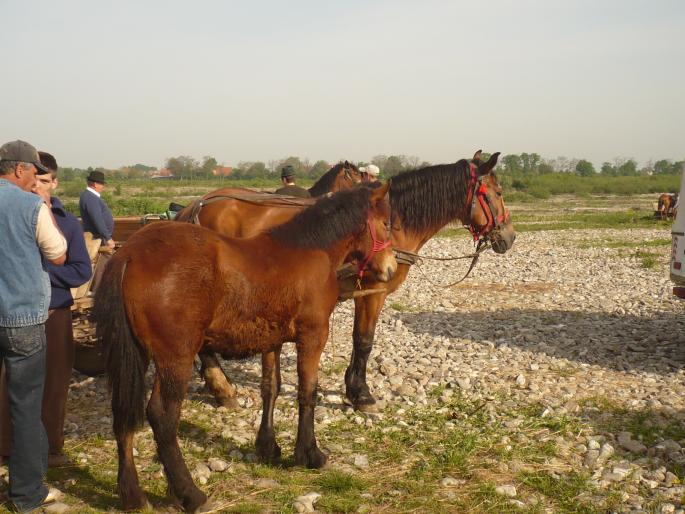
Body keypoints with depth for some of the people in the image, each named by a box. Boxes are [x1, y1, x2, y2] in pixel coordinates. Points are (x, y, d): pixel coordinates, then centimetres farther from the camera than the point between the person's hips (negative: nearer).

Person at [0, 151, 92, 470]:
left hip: (55, 314, 0)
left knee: (55, 380, 8)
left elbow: (82, 271, -6)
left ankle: (51, 447, 22)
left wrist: (42, 272, -17)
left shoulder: (67, 222, 0)